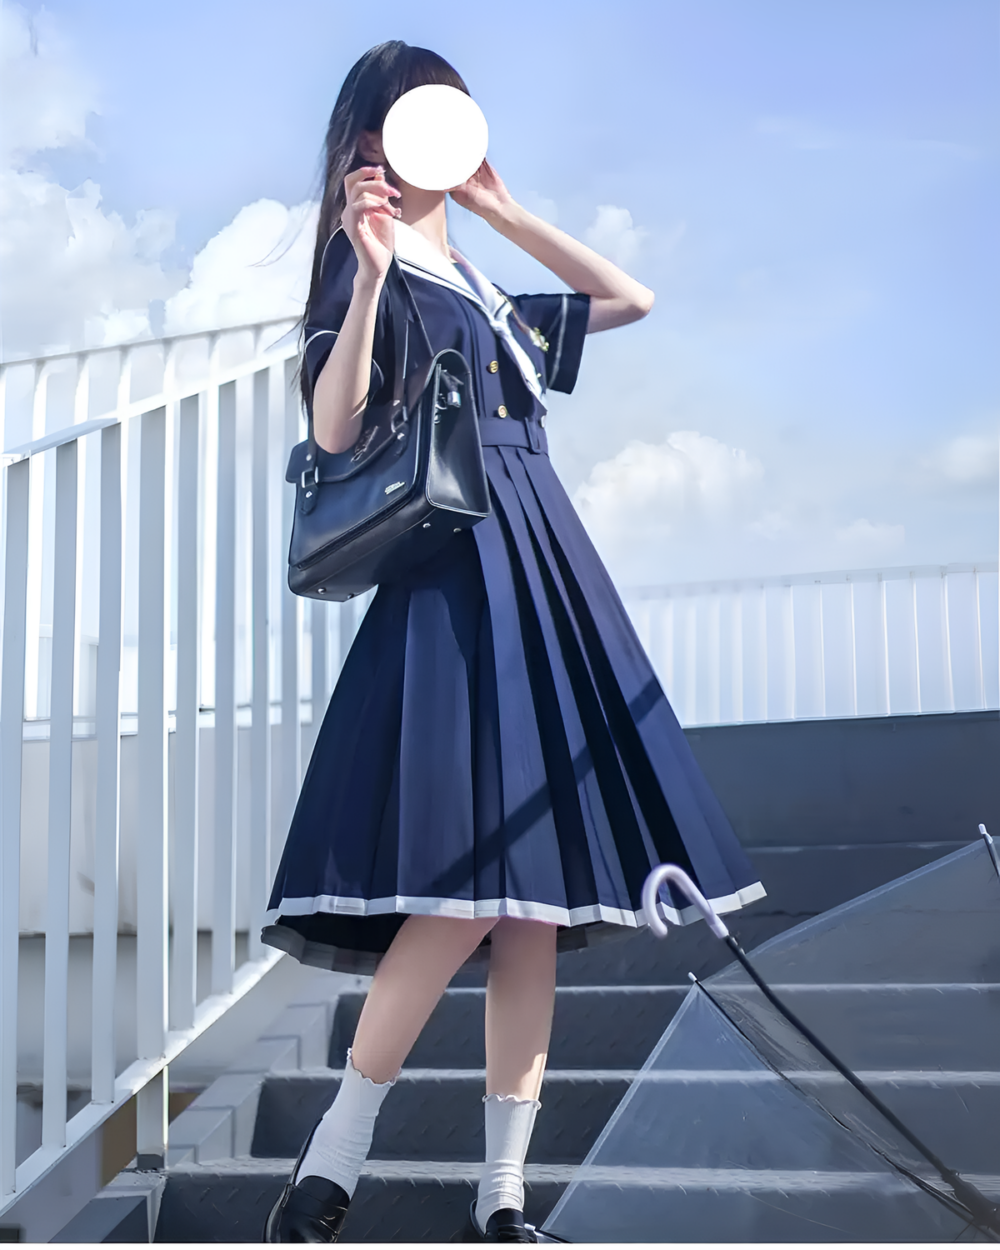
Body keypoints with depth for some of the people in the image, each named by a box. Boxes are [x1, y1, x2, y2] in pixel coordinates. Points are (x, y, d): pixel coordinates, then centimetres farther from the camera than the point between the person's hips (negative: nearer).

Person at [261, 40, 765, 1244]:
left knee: (537, 901, 1)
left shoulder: (483, 291, 23)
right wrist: (371, 275, -19)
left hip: (545, 574, 8)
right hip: (456, 570, -8)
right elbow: (335, 428, -11)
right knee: (470, 885, -19)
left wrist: (504, 209, 26)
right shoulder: (368, 265, 3)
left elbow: (632, 297, 31)